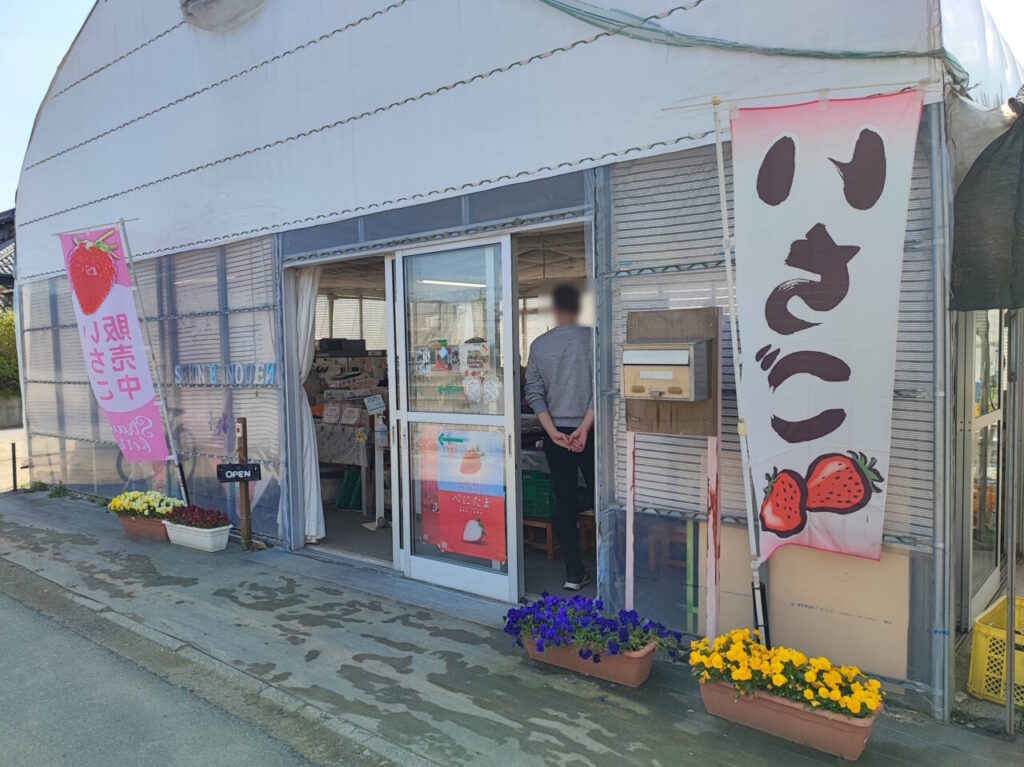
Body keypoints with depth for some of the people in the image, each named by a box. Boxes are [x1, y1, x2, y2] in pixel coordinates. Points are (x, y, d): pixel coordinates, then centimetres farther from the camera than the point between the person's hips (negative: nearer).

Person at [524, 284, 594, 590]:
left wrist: (553, 431, -6)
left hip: (555, 433, 2)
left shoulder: (539, 345, 2)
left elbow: (534, 393, -2)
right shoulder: (592, 338, -6)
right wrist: (584, 428, -14)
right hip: (588, 432, -2)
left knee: (564, 502, 7)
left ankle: (574, 573, 11)